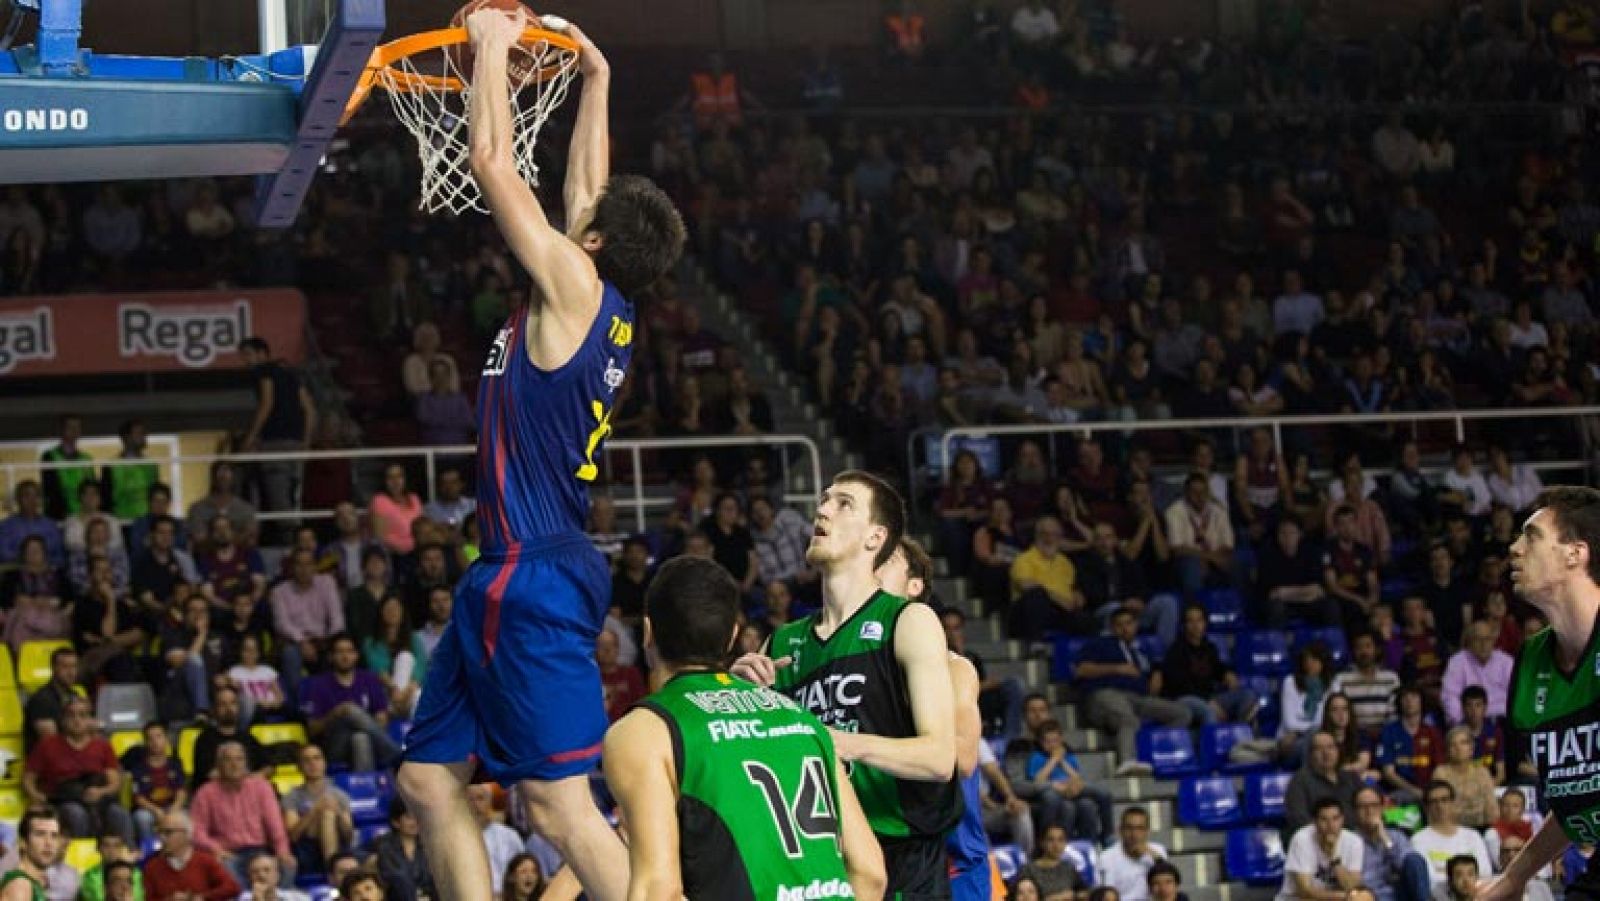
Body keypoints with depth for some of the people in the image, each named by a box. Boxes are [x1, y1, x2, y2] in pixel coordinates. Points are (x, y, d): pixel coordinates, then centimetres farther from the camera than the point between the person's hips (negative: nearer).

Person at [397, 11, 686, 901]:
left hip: (536, 577, -10)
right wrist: (596, 80, 33)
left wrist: (495, 47, 2)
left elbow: (494, 160, -9)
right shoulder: (607, 311, 11)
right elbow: (590, 186, 28)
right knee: (431, 776, 13)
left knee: (557, 800, -14)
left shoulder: (572, 286, -11)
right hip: (511, 576, 10)